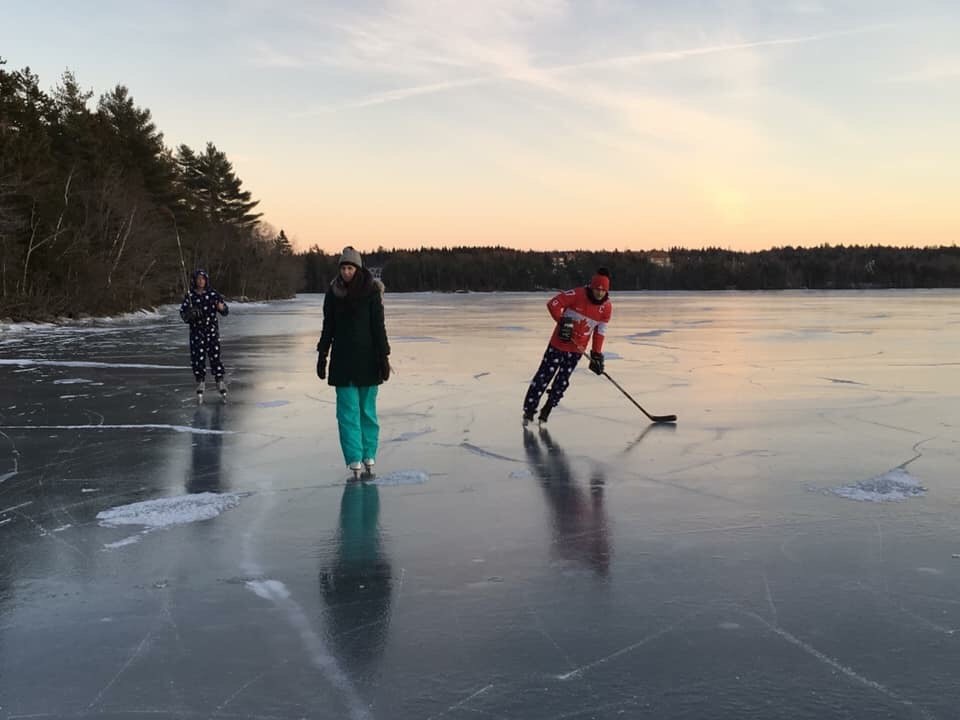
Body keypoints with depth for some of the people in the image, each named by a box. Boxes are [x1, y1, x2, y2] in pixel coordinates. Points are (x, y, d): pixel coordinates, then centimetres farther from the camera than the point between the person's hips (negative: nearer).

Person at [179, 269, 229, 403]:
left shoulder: (213, 294, 0)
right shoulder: (189, 296, 1)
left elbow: (226, 311, 1)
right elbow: (183, 314, 2)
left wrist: (221, 307, -22)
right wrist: (190, 314, -20)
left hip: (212, 330, 0)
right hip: (196, 331, 1)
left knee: (215, 356, -3)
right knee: (197, 358, -1)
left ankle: (220, 382, 8)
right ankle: (200, 383, 13)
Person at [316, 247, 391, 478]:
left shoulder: (371, 292, -5)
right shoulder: (334, 292, 4)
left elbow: (379, 327, -4)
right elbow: (328, 327, 10)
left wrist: (383, 357, -8)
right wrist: (322, 355, 8)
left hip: (367, 358, -2)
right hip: (342, 358, 2)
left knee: (367, 409, 5)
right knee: (348, 411, -2)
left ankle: (369, 456, 14)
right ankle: (355, 461, -1)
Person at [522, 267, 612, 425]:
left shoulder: (607, 307, -5)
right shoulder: (577, 294, -19)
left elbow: (600, 332, 3)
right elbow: (553, 304, -18)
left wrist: (596, 354, 2)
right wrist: (562, 321, -27)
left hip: (577, 349, 4)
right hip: (559, 343, -4)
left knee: (562, 382, 7)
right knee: (544, 376, -1)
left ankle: (546, 411, 22)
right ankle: (529, 410, 9)